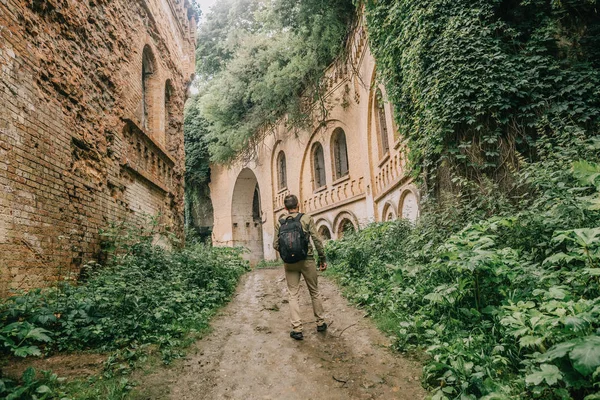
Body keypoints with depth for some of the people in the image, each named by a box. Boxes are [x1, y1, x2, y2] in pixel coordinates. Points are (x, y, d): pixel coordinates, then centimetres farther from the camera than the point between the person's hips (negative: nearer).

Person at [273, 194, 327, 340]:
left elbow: (275, 245, 2)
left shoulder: (279, 222, 2)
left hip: (289, 262, 1)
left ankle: (297, 329, 6)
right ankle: (320, 323, 26)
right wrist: (323, 259, 2)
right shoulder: (307, 218, -3)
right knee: (314, 292, 14)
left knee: (293, 295, 7)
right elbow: (317, 240, -6)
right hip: (307, 260, -1)